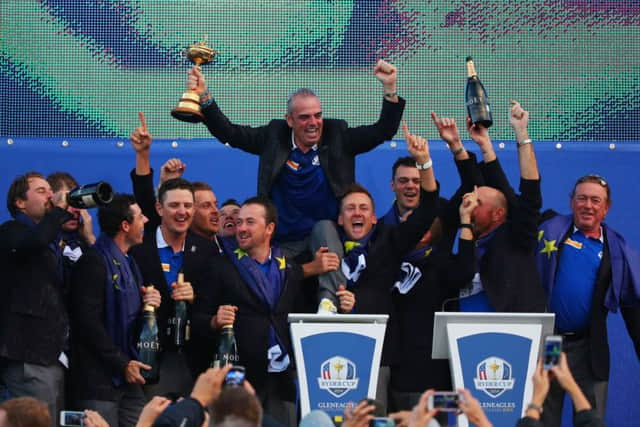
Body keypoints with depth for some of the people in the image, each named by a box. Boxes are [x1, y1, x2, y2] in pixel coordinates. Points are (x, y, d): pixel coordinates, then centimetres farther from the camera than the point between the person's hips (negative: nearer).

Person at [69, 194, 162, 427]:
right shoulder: (94, 262, -11)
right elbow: (89, 322, -16)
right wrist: (122, 364, -15)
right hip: (100, 379, -8)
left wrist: (149, 305, 2)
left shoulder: (129, 264, 18)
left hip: (129, 377, 8)